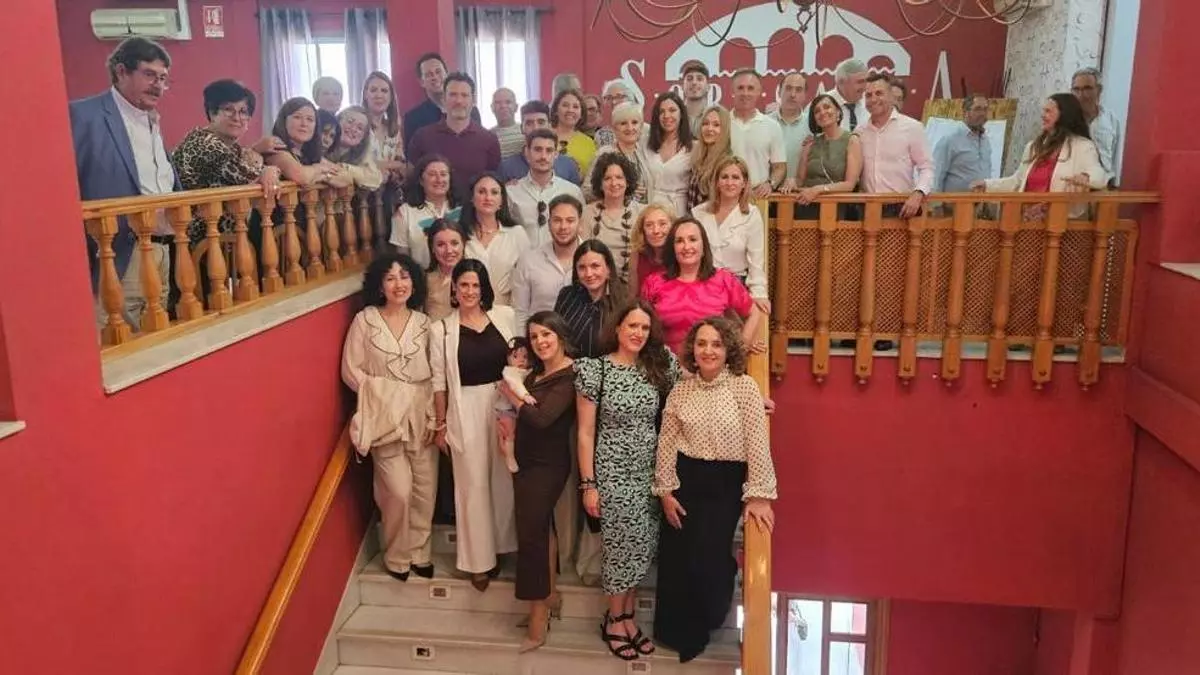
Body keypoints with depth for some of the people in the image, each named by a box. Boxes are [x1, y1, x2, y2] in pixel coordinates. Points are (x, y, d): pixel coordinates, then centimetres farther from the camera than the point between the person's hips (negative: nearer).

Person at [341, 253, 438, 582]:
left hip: (421, 417, 3)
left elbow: (434, 374, 6)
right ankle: (397, 556, 18)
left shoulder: (423, 322, 5)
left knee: (425, 489, 6)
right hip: (385, 418, -3)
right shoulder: (364, 320, -4)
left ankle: (420, 552, 26)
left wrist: (432, 416, -1)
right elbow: (351, 371, -4)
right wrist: (387, 395, -8)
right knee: (399, 490, -5)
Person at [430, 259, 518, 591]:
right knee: (474, 484, 6)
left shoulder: (504, 316, 1)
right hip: (466, 411, -2)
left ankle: (504, 545, 32)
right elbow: (439, 382, -2)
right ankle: (480, 559, 20)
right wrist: (440, 425, -2)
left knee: (505, 479, 12)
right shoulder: (441, 329, -5)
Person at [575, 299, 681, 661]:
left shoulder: (658, 366, 3)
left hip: (650, 471, 4)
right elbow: (585, 432, -8)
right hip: (613, 472, -4)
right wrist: (588, 484, -10)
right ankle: (615, 619, 24)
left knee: (642, 547, 10)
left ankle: (627, 615, 28)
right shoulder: (595, 369, -9)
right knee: (624, 545, 3)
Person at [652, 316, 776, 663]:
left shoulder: (744, 386, -9)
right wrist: (666, 491, -1)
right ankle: (679, 632, 30)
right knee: (676, 558, 7)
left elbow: (757, 443, -12)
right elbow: (666, 444, 3)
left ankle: (705, 622, 30)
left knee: (707, 558, -2)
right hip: (686, 480, 3)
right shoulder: (680, 391, 1)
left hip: (726, 484, -3)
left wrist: (758, 495, -15)